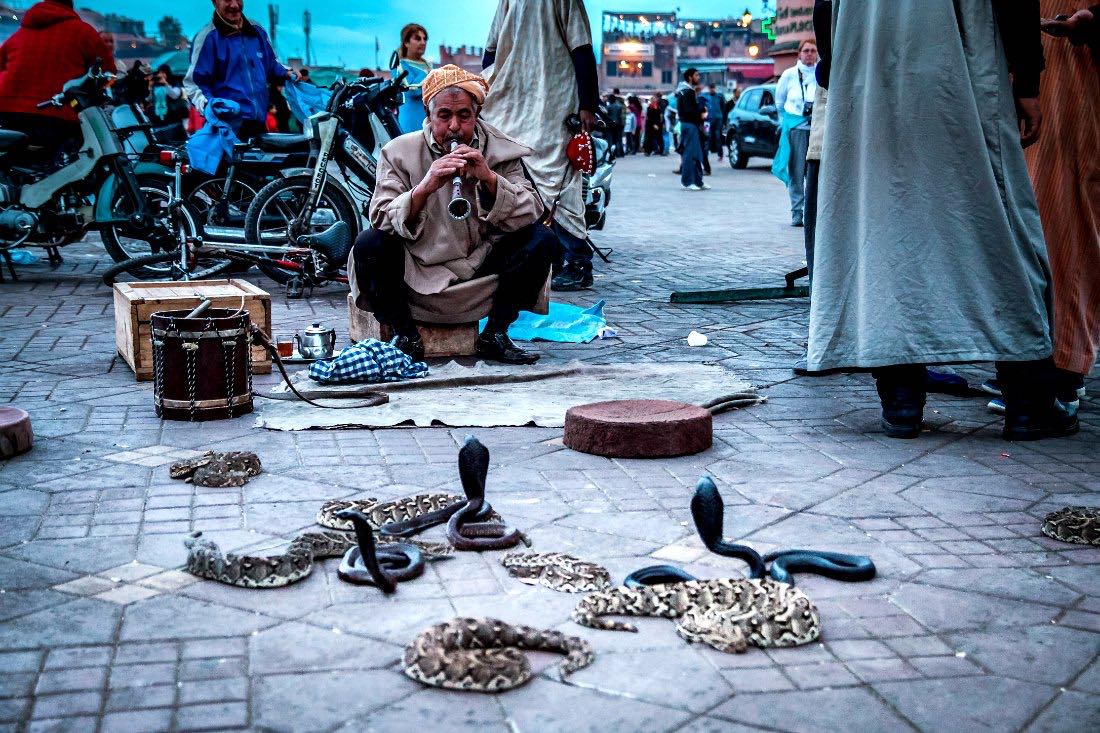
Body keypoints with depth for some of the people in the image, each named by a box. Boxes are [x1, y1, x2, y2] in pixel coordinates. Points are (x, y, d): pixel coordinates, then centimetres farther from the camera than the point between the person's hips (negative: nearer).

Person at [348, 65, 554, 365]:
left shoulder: (498, 151, 0)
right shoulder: (400, 151, -4)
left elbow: (530, 214, -9)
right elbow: (382, 219, -13)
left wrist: (489, 178, -24)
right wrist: (424, 188, -30)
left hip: (481, 268, 2)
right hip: (418, 270, -1)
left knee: (542, 239, -17)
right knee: (367, 245, -27)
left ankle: (495, 335, -4)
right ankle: (405, 335, -6)